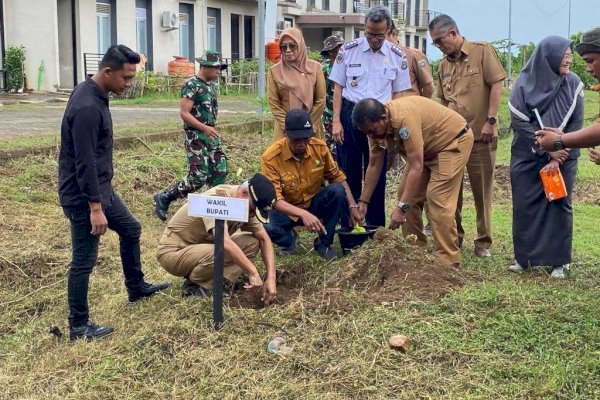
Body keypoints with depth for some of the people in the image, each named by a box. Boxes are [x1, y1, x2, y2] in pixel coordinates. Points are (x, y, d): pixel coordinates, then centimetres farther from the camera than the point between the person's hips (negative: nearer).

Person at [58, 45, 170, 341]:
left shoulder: (95, 94, 6)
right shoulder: (86, 107, -26)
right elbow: (85, 163, -27)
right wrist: (95, 208, -25)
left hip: (101, 188, 10)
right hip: (83, 196, -10)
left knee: (131, 229, 23)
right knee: (84, 260, -1)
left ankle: (136, 288, 42)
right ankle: (79, 326, 12)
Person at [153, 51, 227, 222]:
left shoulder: (211, 85, 12)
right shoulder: (191, 85, -14)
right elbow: (184, 112, -19)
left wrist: (213, 128, 17)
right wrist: (204, 128, -25)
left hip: (211, 135, 8)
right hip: (196, 136, -8)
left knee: (220, 172, 3)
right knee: (199, 177, -9)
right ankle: (163, 198, 6)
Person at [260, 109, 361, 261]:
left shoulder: (320, 147, -15)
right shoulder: (270, 157, -26)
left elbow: (336, 176, 1)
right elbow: (274, 199, -30)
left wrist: (352, 206, -11)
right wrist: (303, 214, -45)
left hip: (313, 203, 3)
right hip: (286, 210, -3)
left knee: (337, 191, -27)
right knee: (266, 227, -35)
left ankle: (323, 243, -7)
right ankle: (289, 239, 4)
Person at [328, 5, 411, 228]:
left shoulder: (397, 56, 1)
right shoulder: (349, 50, -1)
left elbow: (398, 94, 7)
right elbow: (338, 88, 2)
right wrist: (336, 121, -4)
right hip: (350, 115, -1)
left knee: (377, 174, 7)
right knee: (348, 172, 6)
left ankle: (375, 225, 17)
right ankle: (347, 224, 16)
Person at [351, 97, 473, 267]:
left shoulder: (403, 118, -36)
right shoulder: (375, 123, -10)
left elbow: (416, 167, -36)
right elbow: (374, 165, -1)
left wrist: (401, 207, -37)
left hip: (454, 140, -9)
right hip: (429, 147, 9)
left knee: (437, 199, -18)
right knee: (406, 194, 2)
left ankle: (448, 262, -13)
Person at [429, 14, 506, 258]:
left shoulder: (482, 51, -5)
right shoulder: (444, 65, 12)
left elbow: (496, 84, -10)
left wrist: (490, 121, -15)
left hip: (480, 136, -5)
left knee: (482, 191, 4)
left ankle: (483, 242, 14)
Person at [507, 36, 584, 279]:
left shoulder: (573, 84, -4)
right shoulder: (524, 84, -8)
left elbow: (576, 124, -4)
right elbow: (519, 122, -11)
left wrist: (558, 157, -12)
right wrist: (547, 150, -15)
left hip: (563, 157, 1)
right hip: (528, 157, -1)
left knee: (560, 205, 1)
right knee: (525, 206, 2)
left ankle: (559, 261, 10)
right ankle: (525, 258, 14)